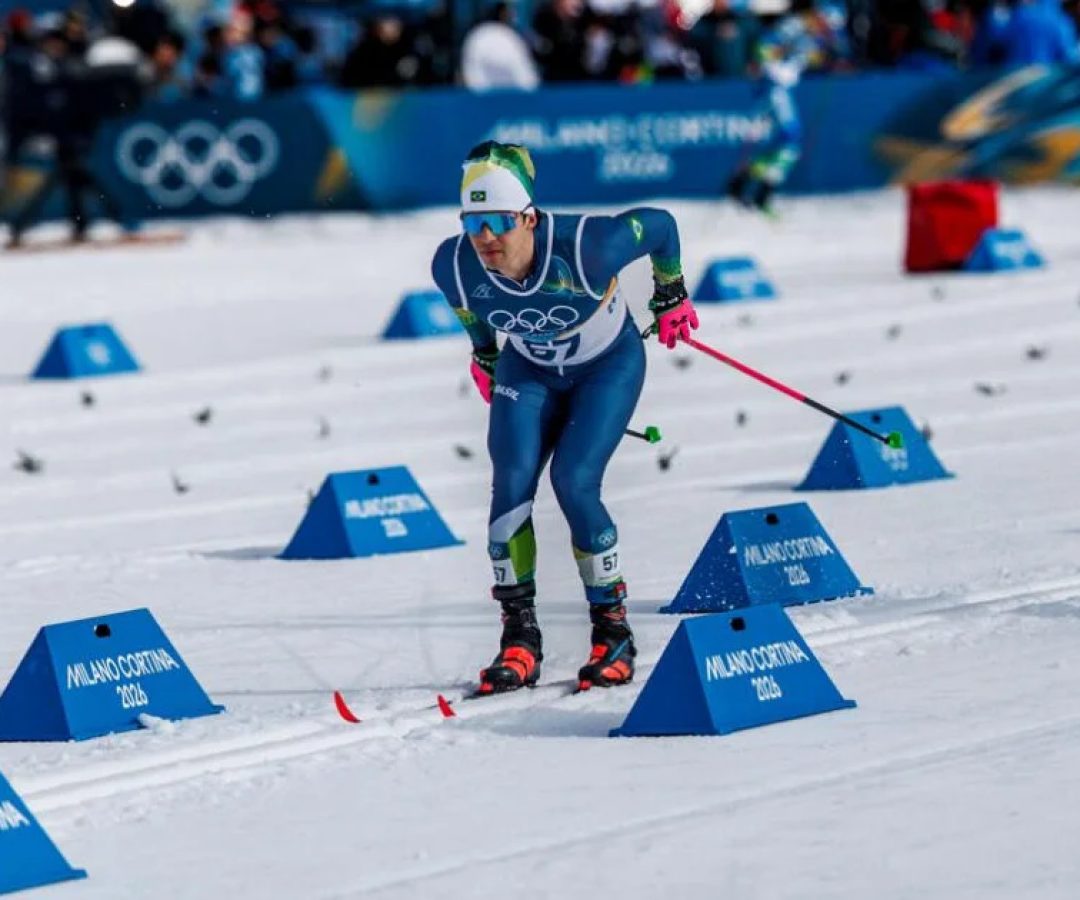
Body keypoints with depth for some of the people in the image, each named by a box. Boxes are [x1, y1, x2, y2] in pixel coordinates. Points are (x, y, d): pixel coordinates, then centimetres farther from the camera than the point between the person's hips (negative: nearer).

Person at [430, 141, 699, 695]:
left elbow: (660, 225, -17)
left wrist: (670, 296, -1)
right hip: (529, 371, 3)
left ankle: (613, 633, -3)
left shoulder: (585, 248, -37)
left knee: (573, 485, -19)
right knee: (511, 486, -15)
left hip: (608, 365, -3)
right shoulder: (454, 265, -25)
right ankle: (519, 640, -6)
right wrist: (483, 351, 16)